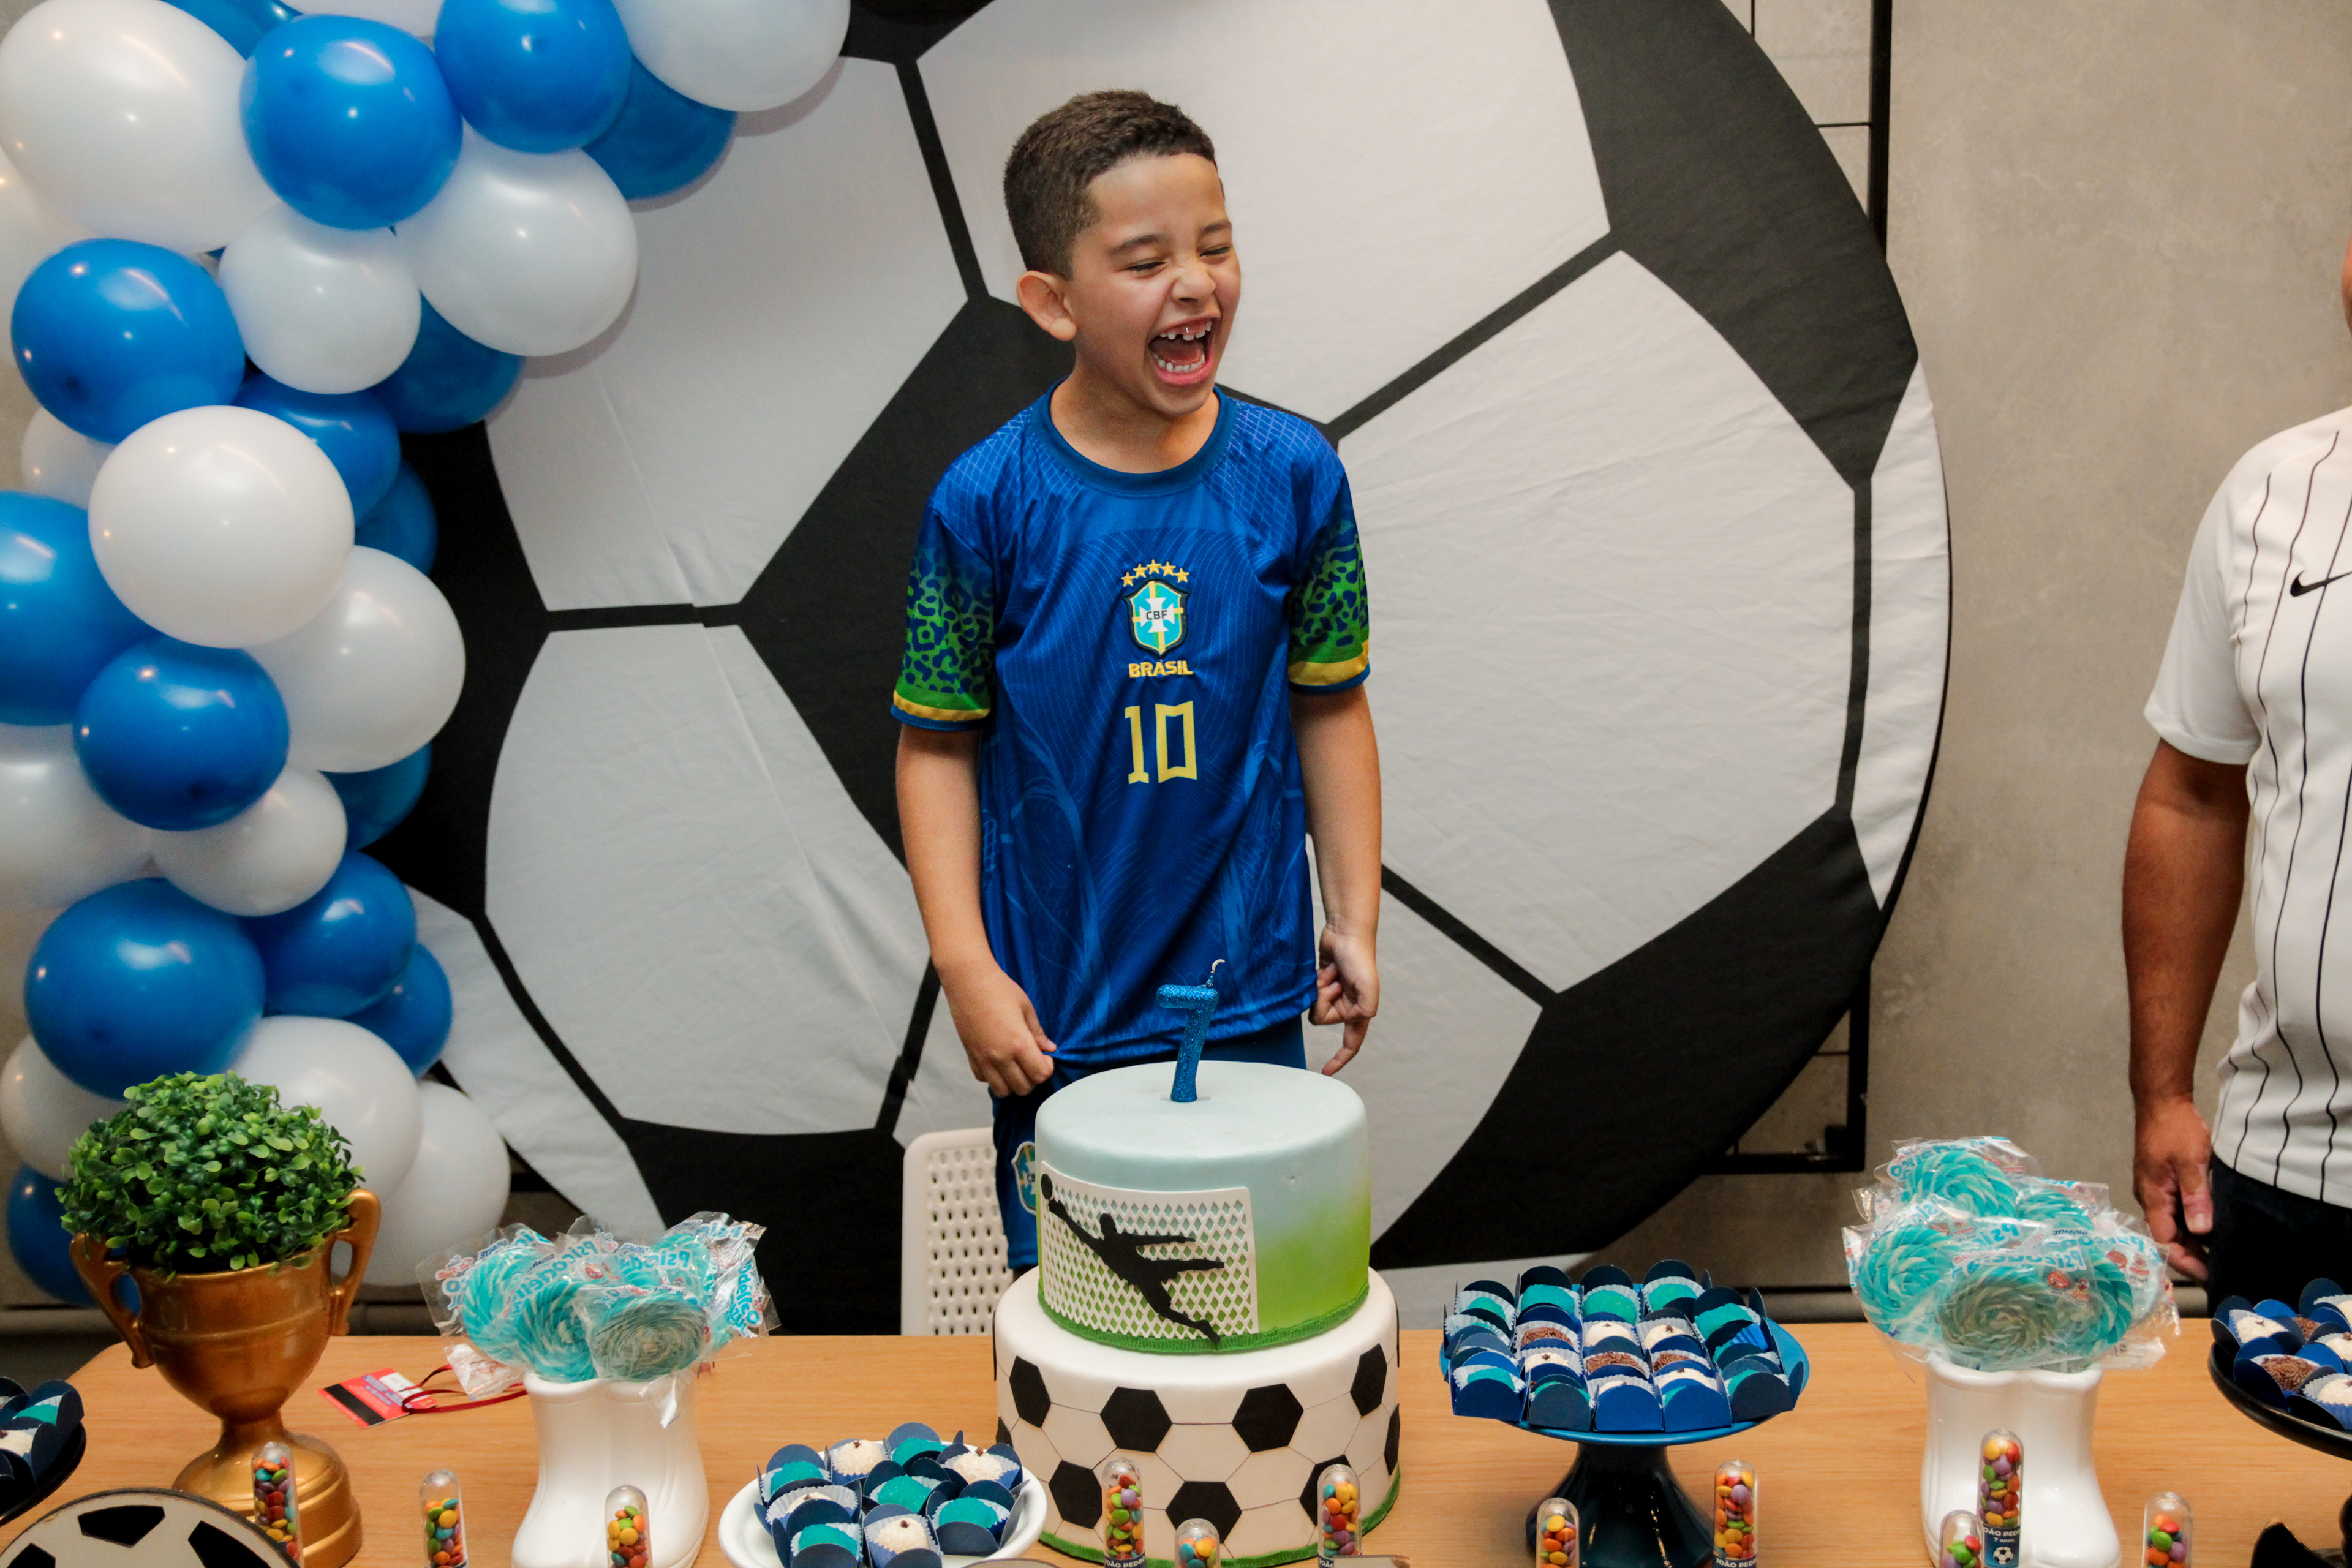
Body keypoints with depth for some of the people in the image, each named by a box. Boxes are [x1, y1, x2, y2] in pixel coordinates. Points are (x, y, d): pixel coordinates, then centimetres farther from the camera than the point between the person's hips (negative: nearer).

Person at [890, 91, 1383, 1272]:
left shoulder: (1293, 474, -3)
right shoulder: (986, 500, -9)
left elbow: (1330, 708, 5)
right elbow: (938, 744, -4)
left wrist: (1354, 921, 4)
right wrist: (965, 967, -9)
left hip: (1251, 998, 2)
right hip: (1057, 1010, -1)